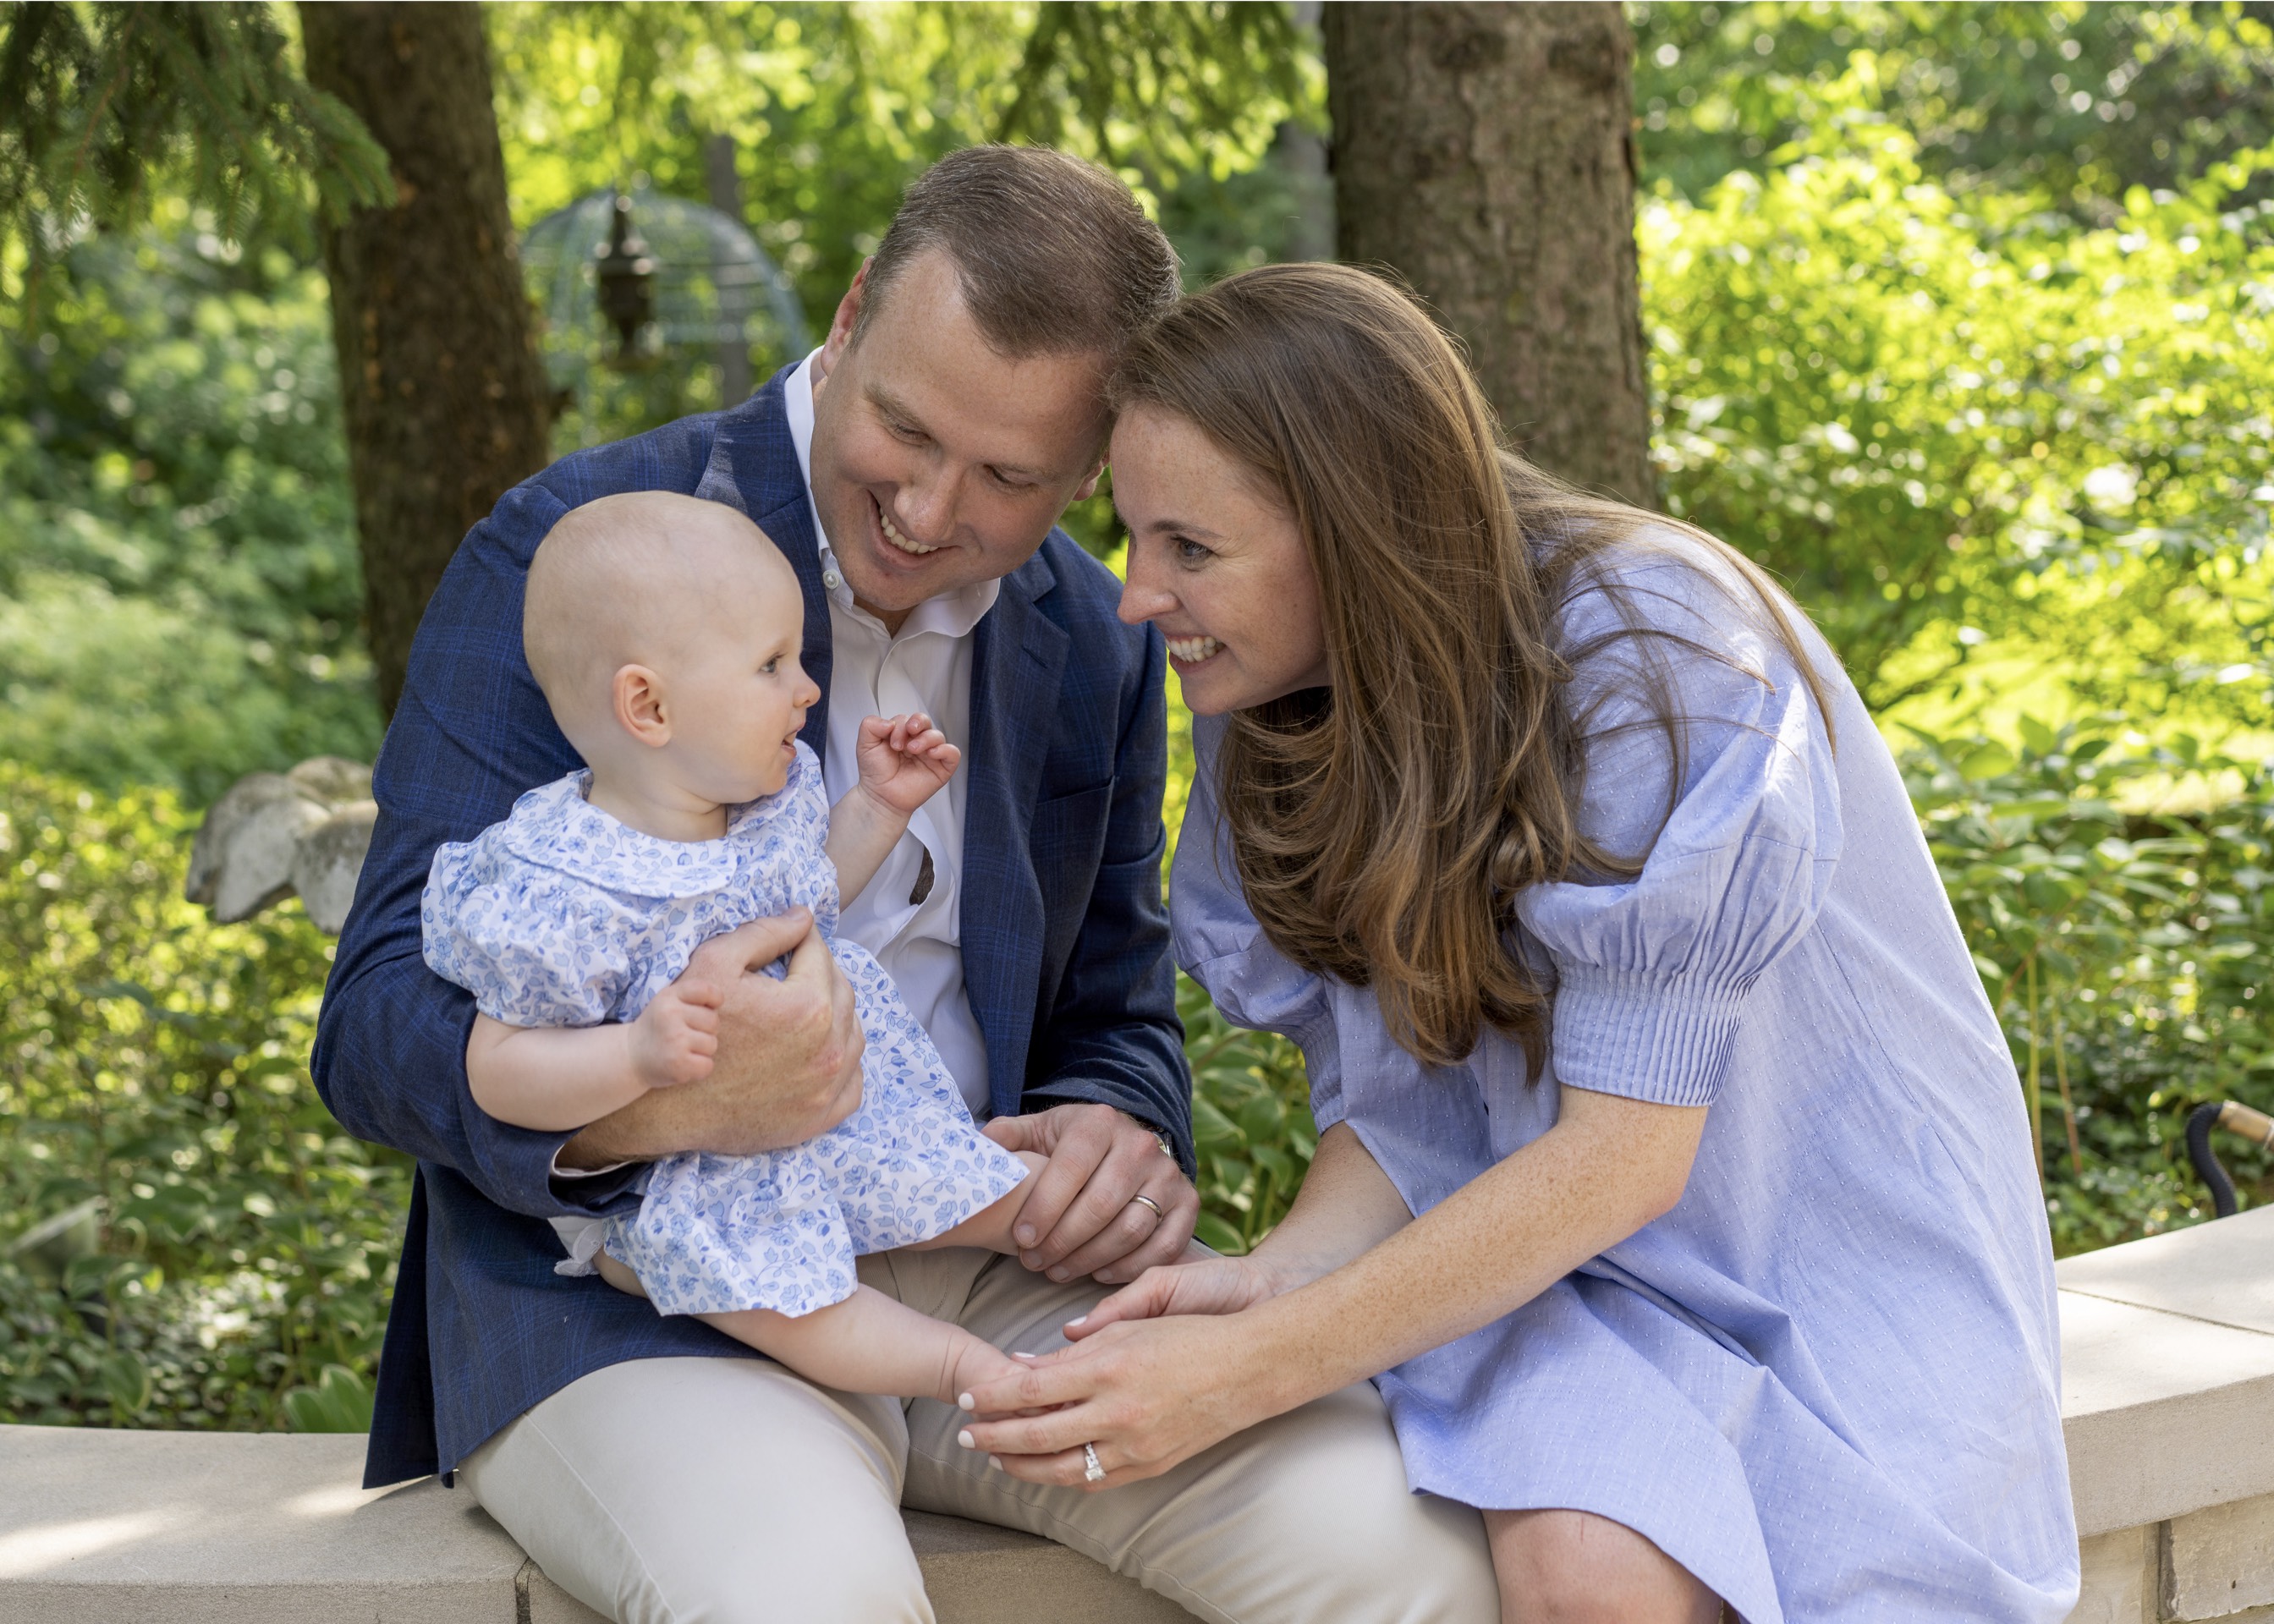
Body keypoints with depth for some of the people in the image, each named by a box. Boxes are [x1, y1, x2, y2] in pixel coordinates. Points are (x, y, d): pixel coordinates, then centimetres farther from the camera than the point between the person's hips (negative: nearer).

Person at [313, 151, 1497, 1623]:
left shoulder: (1097, 647, 11)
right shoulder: (571, 556, -6)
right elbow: (379, 1026, -10)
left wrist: (1116, 1133, -6)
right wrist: (654, 1098, -32)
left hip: (990, 1264, 5)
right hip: (636, 1282, -4)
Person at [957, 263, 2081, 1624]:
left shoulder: (1651, 652, -21)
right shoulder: (1285, 723, -1)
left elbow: (1625, 1149, -24)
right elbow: (1391, 1107, 3)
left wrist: (1247, 1373, -30)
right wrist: (1280, 1275, -20)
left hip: (1834, 1248, -4)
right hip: (1542, 1246, 4)